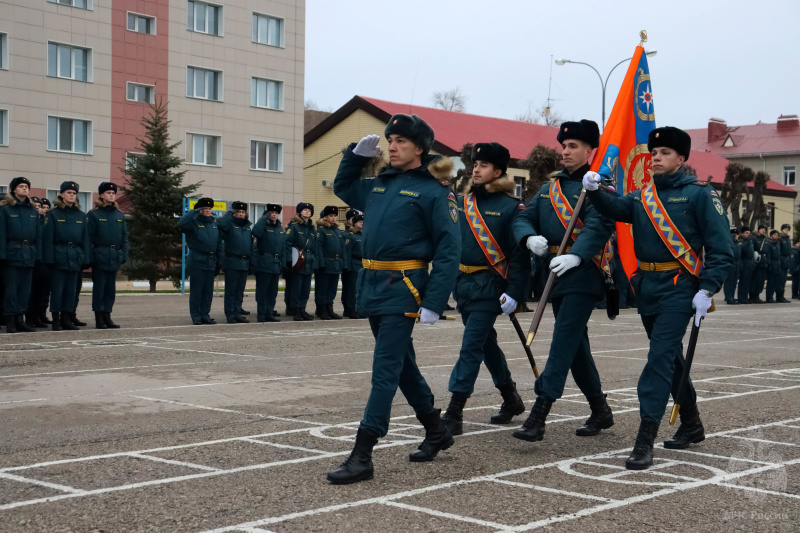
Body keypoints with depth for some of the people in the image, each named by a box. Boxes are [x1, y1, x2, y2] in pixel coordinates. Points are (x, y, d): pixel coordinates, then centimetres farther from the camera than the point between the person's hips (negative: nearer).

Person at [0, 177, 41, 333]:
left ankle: (20, 319, 13)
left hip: (29, 255, 5)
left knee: (25, 289, 6)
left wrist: (38, 254, 4)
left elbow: (38, 234, 13)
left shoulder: (33, 211, 13)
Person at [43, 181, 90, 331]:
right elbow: (48, 238, -5)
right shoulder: (53, 214, -1)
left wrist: (84, 258, 4)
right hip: (59, 257, -4)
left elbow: (85, 239, 12)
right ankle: (56, 320, 3)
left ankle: (67, 319, 15)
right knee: (57, 289, -3)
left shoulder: (81, 216, 12)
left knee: (71, 289, 7)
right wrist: (49, 258, -12)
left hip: (75, 258, 4)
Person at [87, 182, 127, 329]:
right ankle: (99, 318, 5)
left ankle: (107, 316, 17)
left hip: (115, 259, 5)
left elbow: (124, 237, 13)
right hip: (100, 257, -5)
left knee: (111, 289, 9)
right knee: (99, 288, 0)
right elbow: (88, 238, -6)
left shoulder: (119, 215, 11)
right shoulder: (94, 214, -3)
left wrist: (123, 256, 4)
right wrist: (90, 258, -12)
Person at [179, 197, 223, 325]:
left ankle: (205, 315, 15)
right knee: (196, 290, -2)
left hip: (211, 262, 5)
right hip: (197, 262, -5)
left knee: (208, 291, 7)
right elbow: (182, 223, -25)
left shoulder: (215, 223, 14)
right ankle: (196, 317, 3)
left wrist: (219, 261, 11)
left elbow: (219, 243, 16)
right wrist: (194, 212, -18)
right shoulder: (194, 222, -2)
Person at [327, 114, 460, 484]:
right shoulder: (379, 185, 13)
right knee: (403, 364, 17)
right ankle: (437, 432, 34)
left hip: (403, 289, -8)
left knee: (385, 369, -8)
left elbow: (449, 249, -12)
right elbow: (342, 187, 32)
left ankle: (362, 456, -7)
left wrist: (433, 303, -18)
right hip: (372, 285, 8)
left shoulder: (433, 190, -7)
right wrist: (357, 154, 14)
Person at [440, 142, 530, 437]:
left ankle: (454, 413, -6)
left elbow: (520, 254, -11)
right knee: (486, 342, 18)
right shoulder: (460, 202, 9)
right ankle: (511, 399, 35)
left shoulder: (511, 207, -8)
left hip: (488, 287, -7)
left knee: (471, 346, -8)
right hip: (462, 282, 7)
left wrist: (514, 292, -17)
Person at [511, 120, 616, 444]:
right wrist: (530, 238, -12)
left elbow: (599, 224, -19)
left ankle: (538, 415, -16)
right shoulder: (548, 189, 18)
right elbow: (523, 218, 11)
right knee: (575, 345, 14)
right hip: (555, 275, 8)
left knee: (564, 342, -12)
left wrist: (577, 255, -34)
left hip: (583, 274, -8)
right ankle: (601, 411, 27)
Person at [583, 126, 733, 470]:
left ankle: (645, 439, -14)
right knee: (670, 357, 17)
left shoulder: (699, 194, -4)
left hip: (679, 289, -6)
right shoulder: (643, 197, 12)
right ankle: (691, 425, 34)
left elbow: (721, 247, -8)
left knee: (660, 357, -13)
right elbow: (615, 208, -6)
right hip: (648, 288, 7)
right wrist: (594, 191, -26)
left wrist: (707, 290, -16)